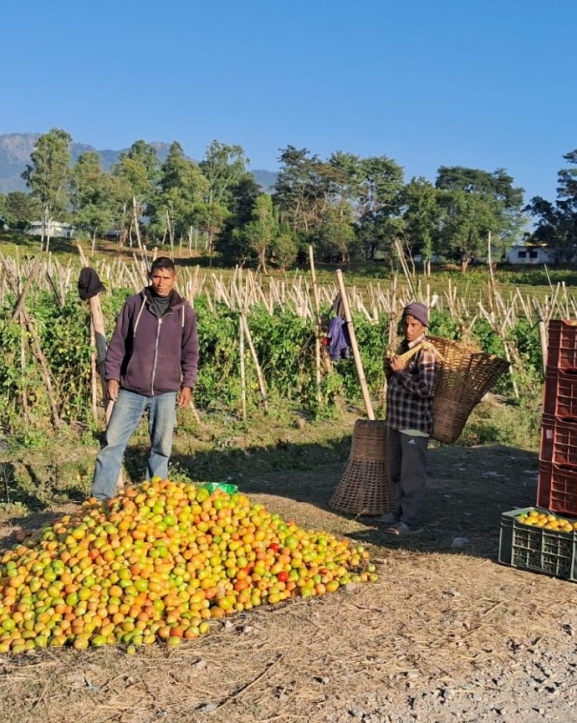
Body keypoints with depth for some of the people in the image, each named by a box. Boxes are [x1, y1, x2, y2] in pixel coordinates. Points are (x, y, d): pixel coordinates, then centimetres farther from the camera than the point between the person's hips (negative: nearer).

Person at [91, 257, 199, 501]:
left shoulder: (184, 310, 4)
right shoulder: (134, 304, 1)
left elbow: (190, 352, 9)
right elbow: (117, 344, 4)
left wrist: (188, 383, 1)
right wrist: (112, 376, -2)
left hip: (166, 391, 1)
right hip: (131, 389, -1)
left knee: (162, 447, 6)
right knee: (113, 442, -2)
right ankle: (100, 497, 5)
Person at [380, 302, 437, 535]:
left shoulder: (426, 353, -15)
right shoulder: (404, 347, 12)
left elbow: (425, 389, -24)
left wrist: (401, 371, -18)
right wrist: (389, 366, 2)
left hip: (415, 423, -9)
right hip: (396, 420, 9)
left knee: (412, 473, -1)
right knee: (397, 471, 19)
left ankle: (411, 521, 6)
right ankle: (399, 511, 32)